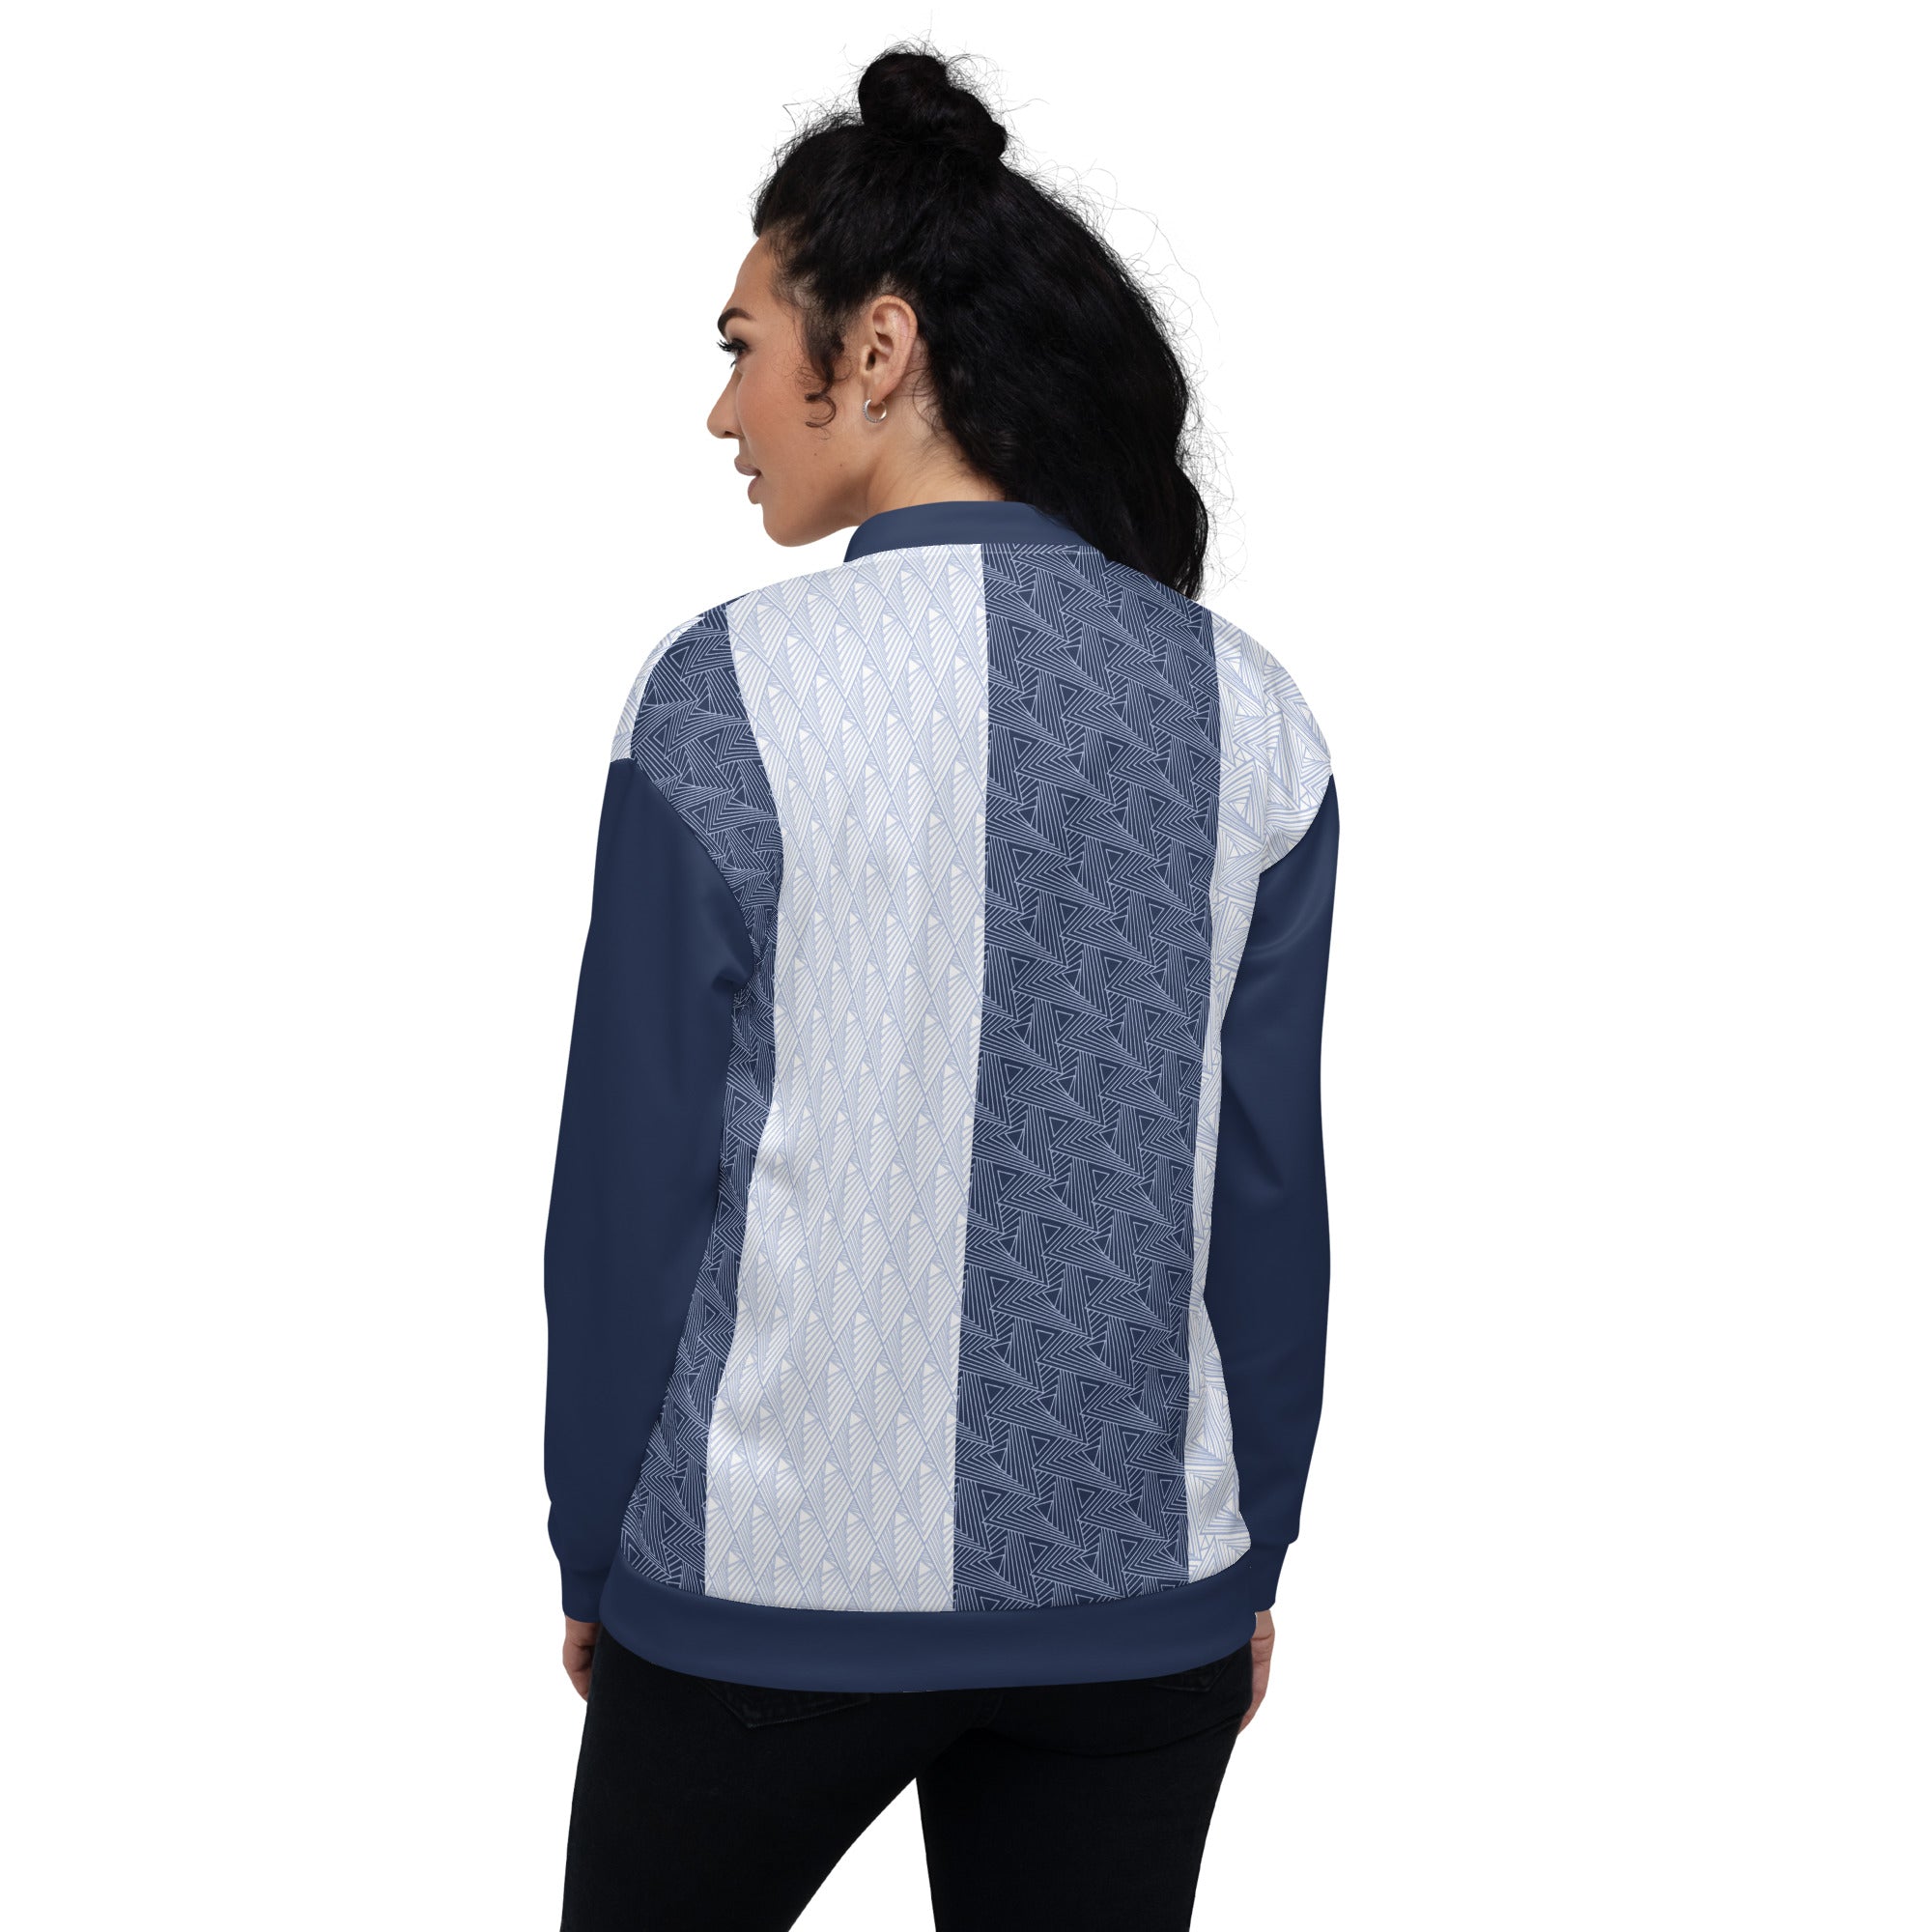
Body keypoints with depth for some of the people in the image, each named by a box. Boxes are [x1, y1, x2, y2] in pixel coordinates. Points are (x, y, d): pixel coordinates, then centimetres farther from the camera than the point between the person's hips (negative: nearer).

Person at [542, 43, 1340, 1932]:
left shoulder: (728, 692, -12)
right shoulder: (1244, 709, -2)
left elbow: (634, 1182, -8)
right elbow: (1269, 1195, 2)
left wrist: (593, 1556, 4)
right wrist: (1252, 1555, 13)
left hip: (772, 1585, -3)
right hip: (1142, 1593, 3)